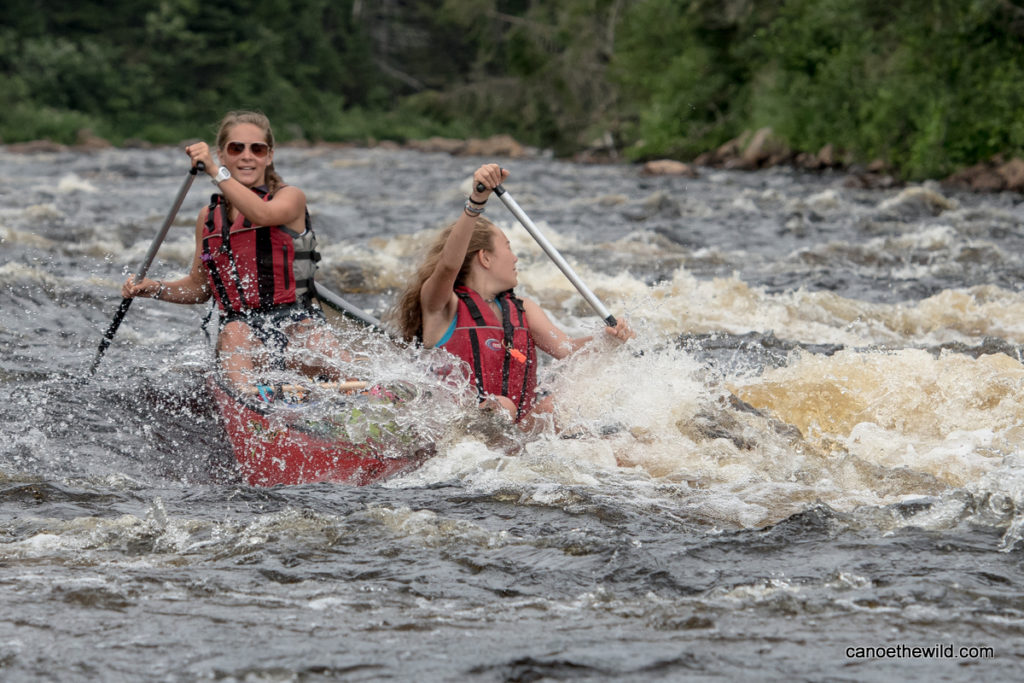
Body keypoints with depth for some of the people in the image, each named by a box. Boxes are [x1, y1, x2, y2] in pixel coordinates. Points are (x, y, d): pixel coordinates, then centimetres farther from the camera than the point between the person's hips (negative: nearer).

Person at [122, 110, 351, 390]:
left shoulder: (290, 197, 6)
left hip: (296, 319, -1)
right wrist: (154, 288, 6)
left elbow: (263, 215, -19)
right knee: (234, 333, -35)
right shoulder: (209, 217, 17)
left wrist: (216, 172, -26)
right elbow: (198, 287, 24)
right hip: (242, 325, 1)